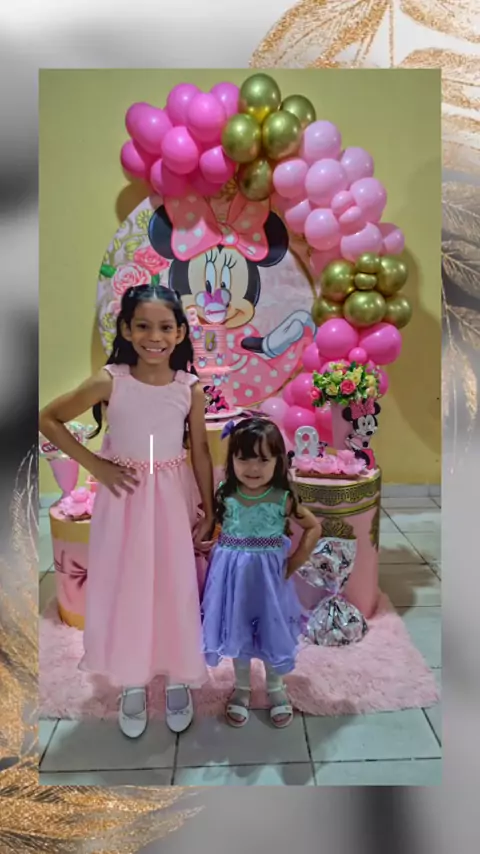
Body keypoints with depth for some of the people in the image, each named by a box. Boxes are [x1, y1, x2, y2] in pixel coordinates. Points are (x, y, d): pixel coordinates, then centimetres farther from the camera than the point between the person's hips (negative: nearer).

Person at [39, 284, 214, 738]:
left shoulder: (190, 388, -8)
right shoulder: (109, 381, -14)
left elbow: (200, 451, 1)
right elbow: (48, 419, -6)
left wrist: (208, 509, 3)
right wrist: (95, 465, -10)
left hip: (173, 498, 1)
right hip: (124, 496, -1)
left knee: (176, 589, 10)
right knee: (125, 590, 10)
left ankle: (178, 680, 34)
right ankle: (132, 684, 34)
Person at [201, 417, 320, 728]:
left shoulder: (283, 499, -15)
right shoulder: (224, 495, -11)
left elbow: (314, 528, -5)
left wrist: (295, 562, -6)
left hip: (269, 575, -1)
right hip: (233, 575, 1)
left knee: (272, 631, 15)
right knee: (238, 631, 16)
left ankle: (276, 688, 40)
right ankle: (241, 688, 39)